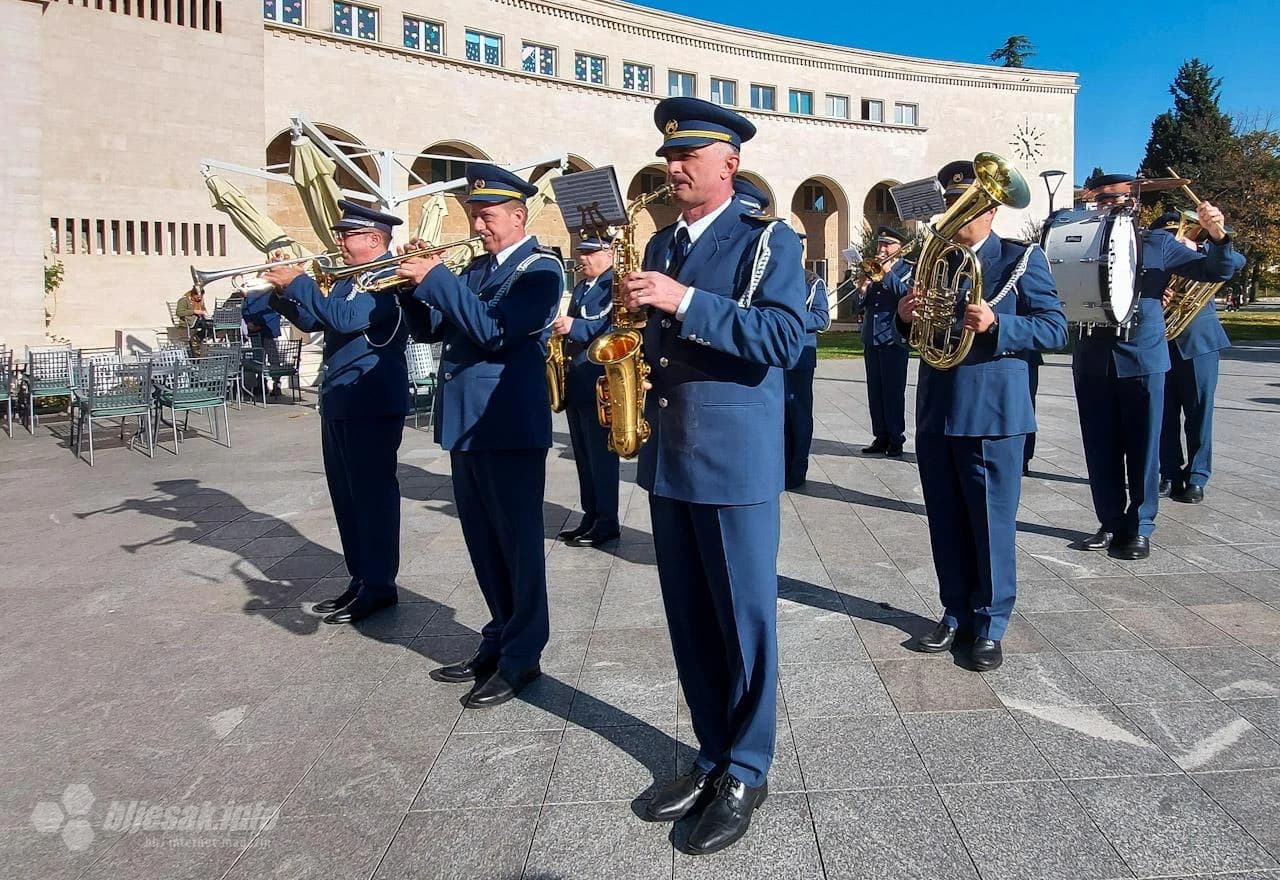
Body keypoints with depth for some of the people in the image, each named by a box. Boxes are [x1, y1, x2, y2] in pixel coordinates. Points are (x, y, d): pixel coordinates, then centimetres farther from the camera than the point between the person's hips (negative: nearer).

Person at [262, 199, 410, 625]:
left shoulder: (390, 277, -13)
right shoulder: (349, 280, 16)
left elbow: (345, 319, -26)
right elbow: (313, 321, 21)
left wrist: (299, 282, -18)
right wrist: (283, 291, 6)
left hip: (371, 404, -10)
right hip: (339, 402, 10)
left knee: (373, 494, -3)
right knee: (347, 496, 14)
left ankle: (380, 587, 7)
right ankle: (360, 579, 24)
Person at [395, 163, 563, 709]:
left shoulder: (539, 268, -7)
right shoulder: (476, 269, 16)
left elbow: (495, 331, -21)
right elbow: (429, 329, 15)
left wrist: (437, 278, -19)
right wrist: (414, 283, -1)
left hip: (510, 426, -8)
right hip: (466, 423, 8)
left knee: (518, 542, 1)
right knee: (484, 542, 15)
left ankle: (521, 657, 12)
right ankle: (498, 643, 29)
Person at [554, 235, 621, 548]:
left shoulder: (618, 284, -8)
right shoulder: (580, 287, 20)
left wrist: (575, 326, -28)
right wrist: (561, 329, 4)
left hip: (600, 384, -9)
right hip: (574, 382, 9)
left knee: (601, 455, -3)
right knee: (583, 456, 12)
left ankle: (607, 522, 4)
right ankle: (590, 516, 20)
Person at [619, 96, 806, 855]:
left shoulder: (770, 240, -5)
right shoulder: (663, 245, 15)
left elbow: (785, 339, -19)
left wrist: (686, 301, -24)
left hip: (736, 459, -6)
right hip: (668, 456, 7)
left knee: (744, 618, 4)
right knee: (689, 621, 13)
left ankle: (747, 770, 20)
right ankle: (713, 754, 30)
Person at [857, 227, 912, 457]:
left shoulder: (907, 270, 1)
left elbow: (907, 295, -16)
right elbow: (861, 304, 12)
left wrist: (888, 273, -17)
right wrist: (862, 289, -8)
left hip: (893, 339, -5)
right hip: (871, 339, 6)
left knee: (893, 391, -4)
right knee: (875, 392, 7)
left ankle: (896, 439, 3)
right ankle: (881, 437, 14)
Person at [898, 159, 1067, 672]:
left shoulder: (1021, 259, -1)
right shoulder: (933, 259, 14)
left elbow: (1055, 328, -7)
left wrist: (995, 325, -23)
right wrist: (906, 317, -3)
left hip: (992, 413, -5)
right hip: (936, 412, 5)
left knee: (991, 523, 2)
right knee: (946, 523, 11)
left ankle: (990, 624, 15)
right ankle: (956, 615, 25)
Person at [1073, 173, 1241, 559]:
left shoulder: (1157, 243, 5)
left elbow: (1218, 270, 4)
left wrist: (1218, 236, -15)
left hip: (1142, 358, -2)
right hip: (1092, 360, 2)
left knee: (1142, 448, 3)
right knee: (1101, 450, 7)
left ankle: (1140, 528, 13)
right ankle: (1111, 523, 18)